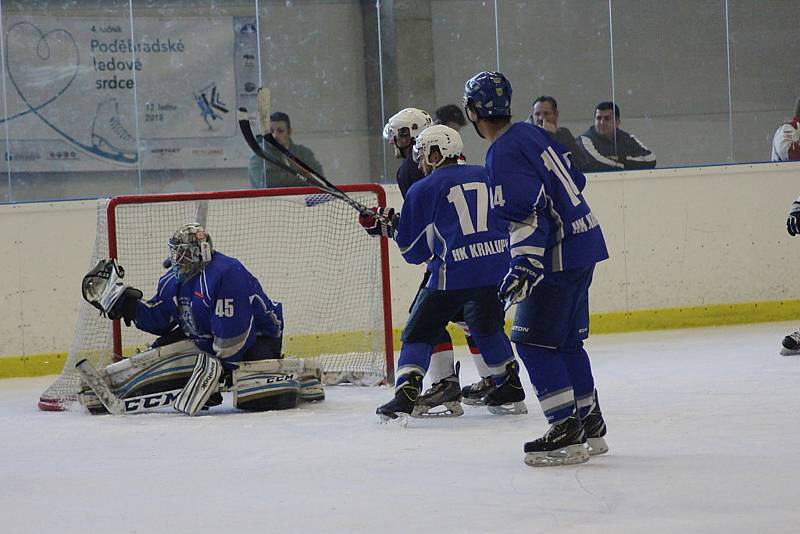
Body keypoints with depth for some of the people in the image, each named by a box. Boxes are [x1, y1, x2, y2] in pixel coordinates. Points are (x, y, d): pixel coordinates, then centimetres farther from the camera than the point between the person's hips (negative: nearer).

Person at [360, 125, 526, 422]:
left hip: (454, 272, -5)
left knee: (419, 333, 6)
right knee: (486, 327, 27)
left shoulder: (422, 190, 3)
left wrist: (391, 228, 24)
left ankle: (405, 397, -9)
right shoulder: (487, 177, 14)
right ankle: (510, 392, 28)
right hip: (498, 268, 5)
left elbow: (414, 251, 6)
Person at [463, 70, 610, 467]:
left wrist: (524, 265, -29)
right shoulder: (531, 134, 12)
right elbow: (574, 179, 21)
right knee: (568, 341, 16)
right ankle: (590, 427, 20)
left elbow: (526, 213, -25)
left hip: (558, 256, -10)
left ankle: (567, 433, -11)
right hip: (584, 242, 10)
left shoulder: (502, 154, -16)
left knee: (533, 340, -7)